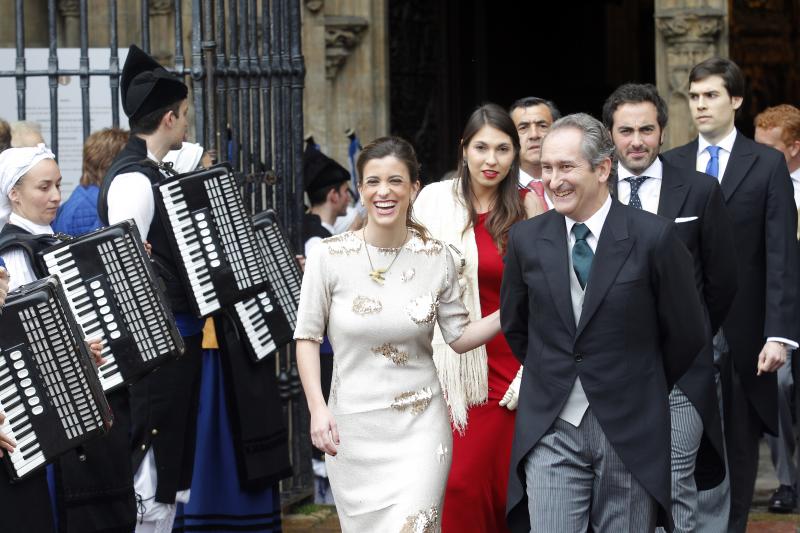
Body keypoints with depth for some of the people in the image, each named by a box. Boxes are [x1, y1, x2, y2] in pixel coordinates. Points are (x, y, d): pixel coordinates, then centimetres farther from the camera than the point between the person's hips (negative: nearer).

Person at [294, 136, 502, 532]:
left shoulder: (436, 258, -2)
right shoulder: (329, 256, -6)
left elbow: (460, 336, 5)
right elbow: (307, 336, 1)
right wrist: (317, 407, -8)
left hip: (419, 426, 0)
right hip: (352, 425, 0)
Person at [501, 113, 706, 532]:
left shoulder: (654, 237, -8)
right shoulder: (526, 238, 2)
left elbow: (685, 334, 1)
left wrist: (642, 391, 10)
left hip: (631, 431, -2)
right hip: (550, 430, 2)